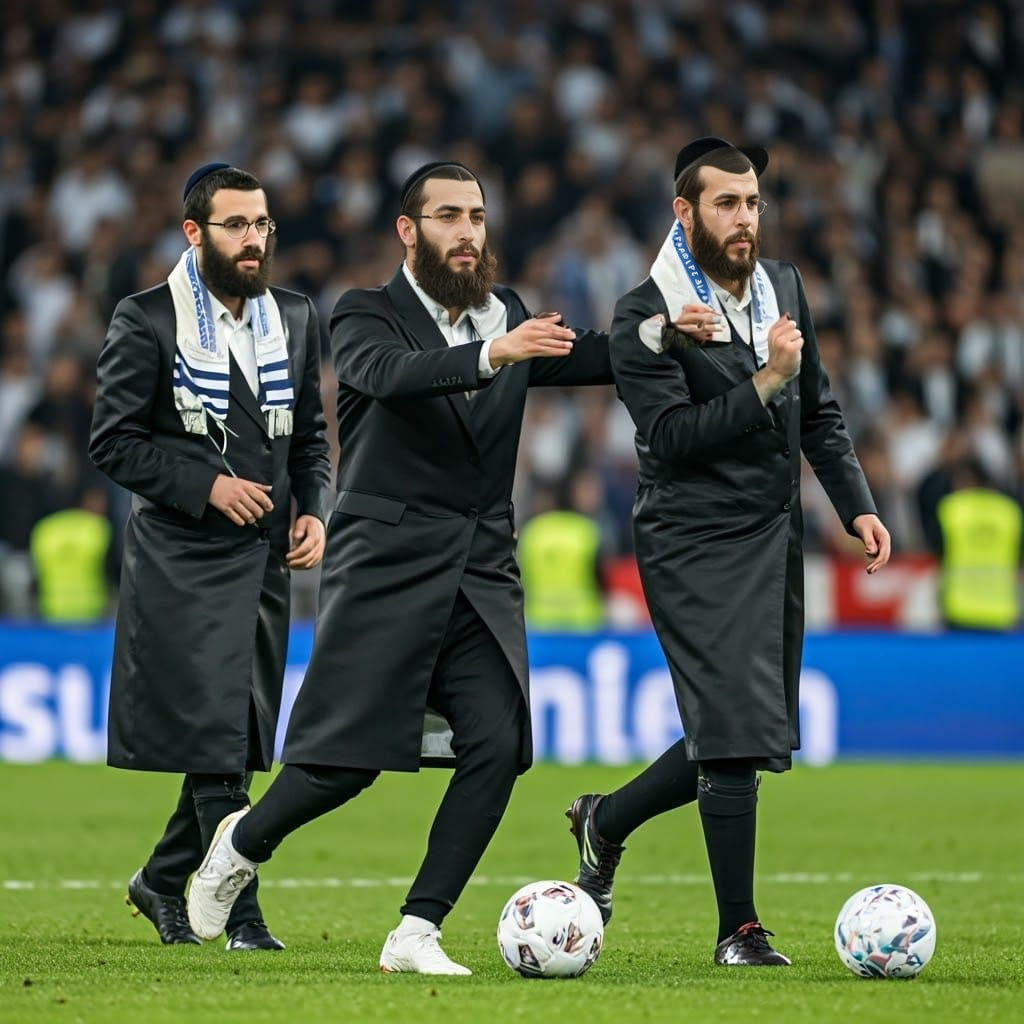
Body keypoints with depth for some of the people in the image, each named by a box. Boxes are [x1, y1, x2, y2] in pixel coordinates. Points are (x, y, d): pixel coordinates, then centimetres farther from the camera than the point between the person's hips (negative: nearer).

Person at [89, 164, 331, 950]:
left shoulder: (295, 318, 11)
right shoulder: (147, 321, -6)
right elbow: (113, 442, -6)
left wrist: (313, 509, 2)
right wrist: (207, 486, -15)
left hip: (265, 560, 6)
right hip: (183, 563, -6)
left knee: (242, 745, 10)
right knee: (214, 741, -12)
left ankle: (163, 881, 27)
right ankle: (243, 915, -10)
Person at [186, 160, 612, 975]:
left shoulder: (507, 314, 14)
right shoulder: (367, 316, -4)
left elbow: (588, 359, 7)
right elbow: (389, 373, -25)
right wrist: (491, 355, -40)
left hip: (482, 577, 5)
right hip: (386, 571, -5)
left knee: (499, 744, -11)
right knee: (349, 759, -7)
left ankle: (417, 933, -3)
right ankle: (244, 846, 24)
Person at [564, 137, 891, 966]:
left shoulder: (783, 286, 10)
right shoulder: (646, 319, -11)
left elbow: (818, 410, 19)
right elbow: (673, 437, -19)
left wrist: (857, 504, 10)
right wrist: (764, 383, -26)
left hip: (776, 539, 7)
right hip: (694, 547, -7)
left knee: (750, 739, 9)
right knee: (735, 731, -13)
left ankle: (605, 822, 33)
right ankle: (740, 931, -4)